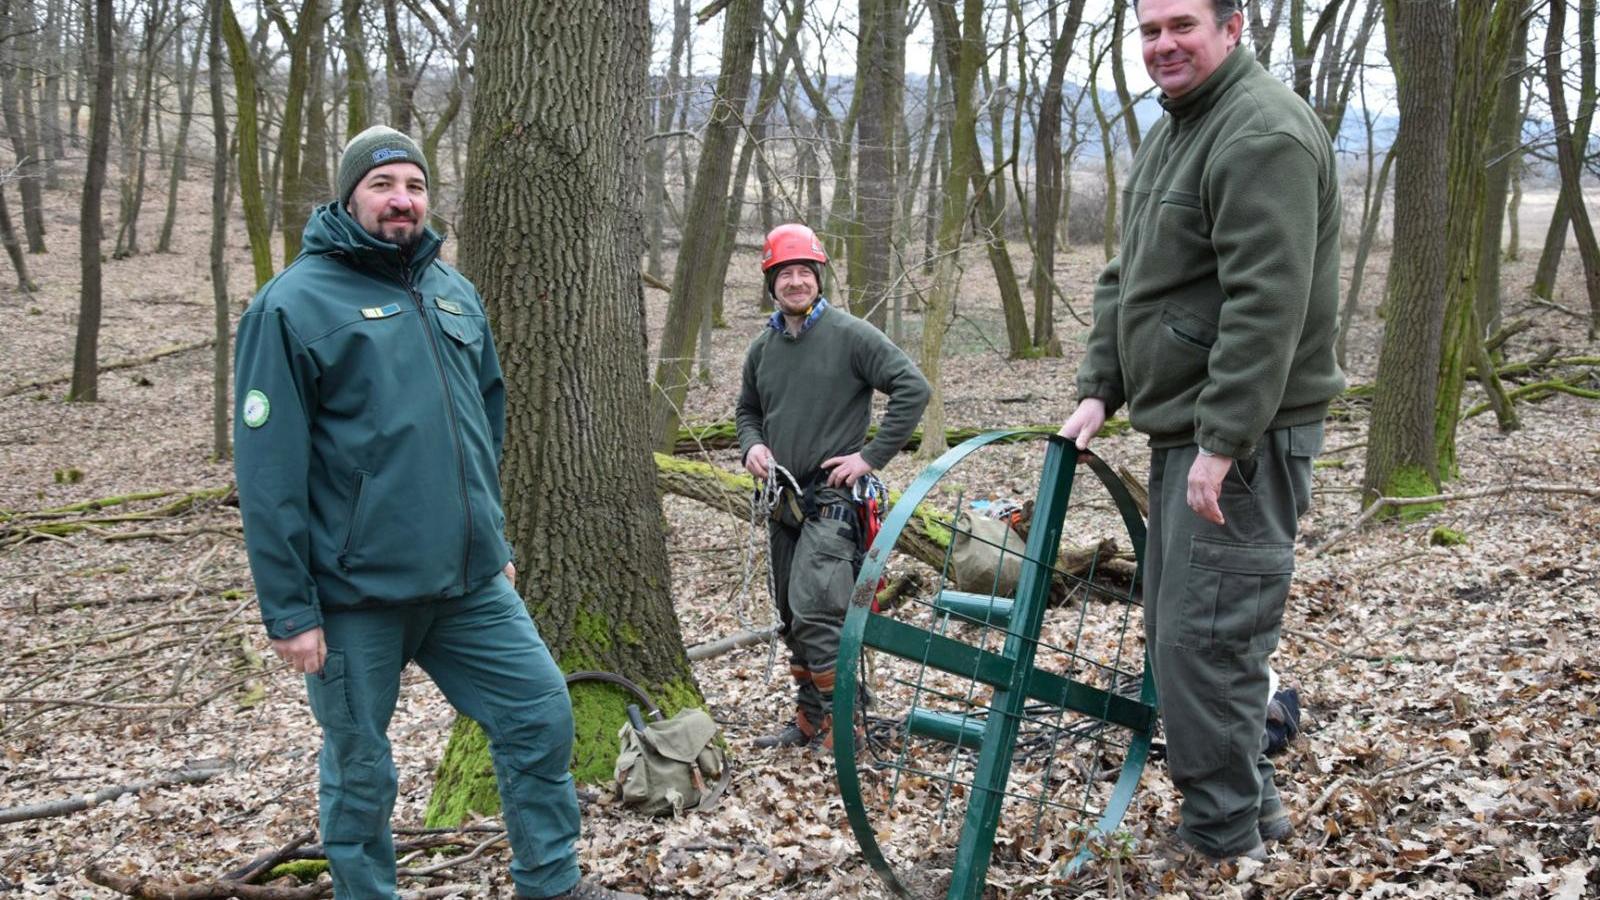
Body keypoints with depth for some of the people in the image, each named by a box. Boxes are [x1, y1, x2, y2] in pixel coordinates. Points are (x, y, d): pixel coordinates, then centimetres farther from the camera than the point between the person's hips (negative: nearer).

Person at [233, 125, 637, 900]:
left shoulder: (454, 292, 11)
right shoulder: (293, 304, -9)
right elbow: (269, 471, -12)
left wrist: (494, 539, 21)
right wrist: (289, 609, -14)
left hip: (473, 583, 6)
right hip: (357, 597, -5)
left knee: (541, 712, 6)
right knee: (360, 769, 7)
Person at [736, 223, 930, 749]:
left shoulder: (850, 335, -9)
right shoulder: (763, 347, 10)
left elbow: (913, 388, -13)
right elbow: (748, 409, 25)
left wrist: (872, 455, -15)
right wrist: (752, 445, 2)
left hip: (832, 497, -7)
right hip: (783, 499, 7)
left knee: (814, 612, -17)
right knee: (792, 619, 12)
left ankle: (842, 727, -9)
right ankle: (808, 721, 24)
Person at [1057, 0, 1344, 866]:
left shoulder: (1264, 133, -16)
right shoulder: (1170, 132, 17)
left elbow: (1265, 306, -24)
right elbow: (1124, 279, 20)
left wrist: (1222, 441, -25)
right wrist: (1100, 389, 10)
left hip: (1241, 435, -10)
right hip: (1182, 429, 10)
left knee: (1204, 636, -9)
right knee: (1174, 626, 16)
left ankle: (1223, 837, 3)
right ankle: (1251, 802, 28)